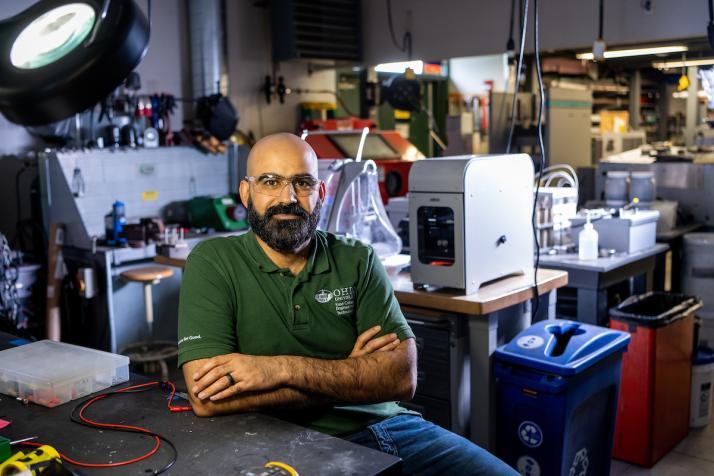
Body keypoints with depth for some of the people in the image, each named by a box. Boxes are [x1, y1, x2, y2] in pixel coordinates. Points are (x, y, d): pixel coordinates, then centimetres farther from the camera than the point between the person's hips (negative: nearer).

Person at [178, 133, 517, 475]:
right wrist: (351, 374, -10)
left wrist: (284, 369, -18)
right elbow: (208, 397, -16)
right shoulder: (212, 263, -4)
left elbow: (402, 377, -6)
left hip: (392, 426, 3)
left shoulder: (358, 261, 4)